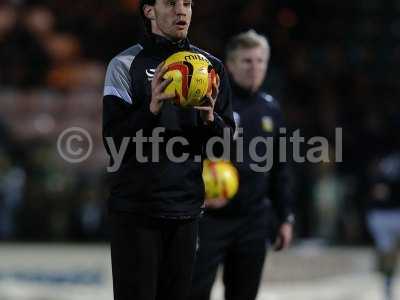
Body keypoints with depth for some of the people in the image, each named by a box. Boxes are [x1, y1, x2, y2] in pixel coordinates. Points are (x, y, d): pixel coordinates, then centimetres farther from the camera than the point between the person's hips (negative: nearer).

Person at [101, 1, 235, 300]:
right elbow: (114, 142, -9)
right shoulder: (125, 64, -3)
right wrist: (153, 108, -24)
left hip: (186, 207, 4)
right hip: (136, 206, -4)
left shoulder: (211, 66, 11)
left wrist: (210, 118, -11)